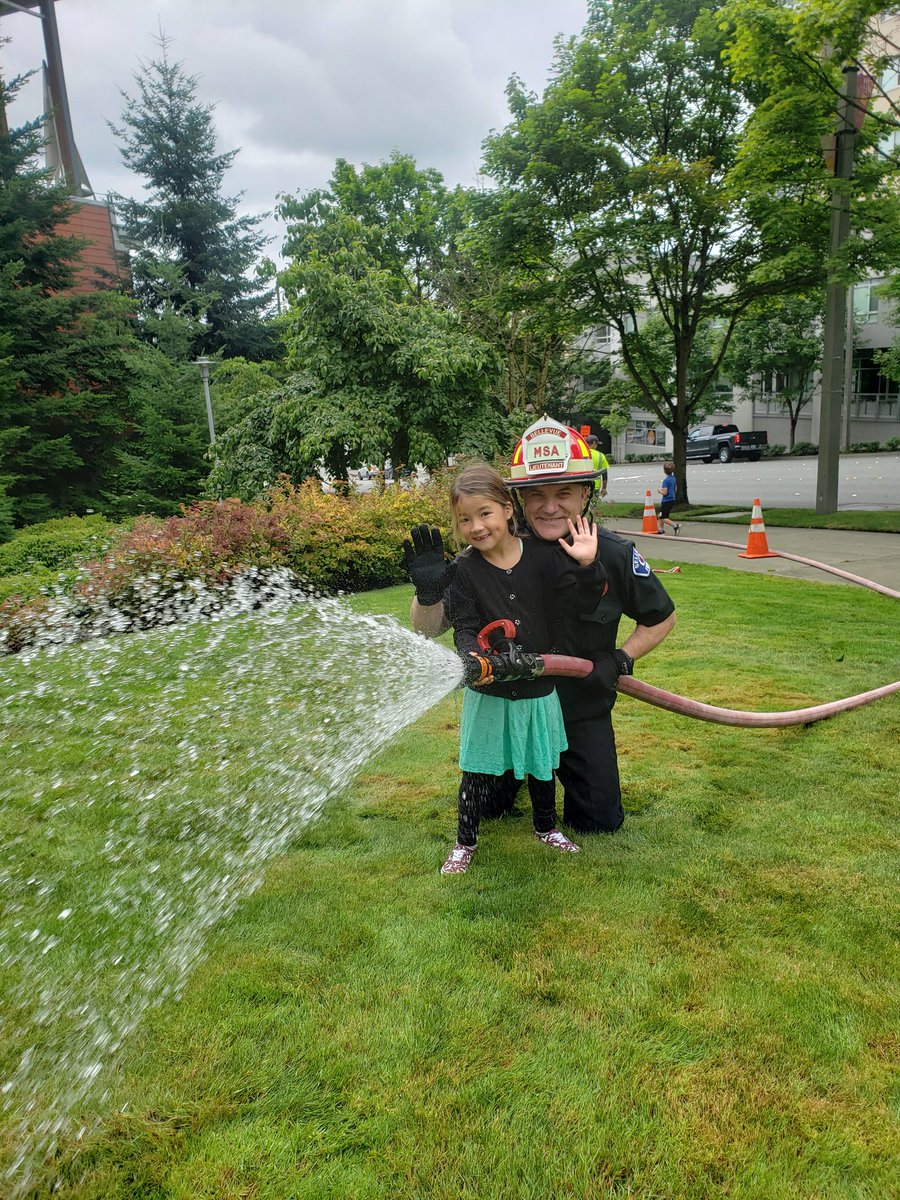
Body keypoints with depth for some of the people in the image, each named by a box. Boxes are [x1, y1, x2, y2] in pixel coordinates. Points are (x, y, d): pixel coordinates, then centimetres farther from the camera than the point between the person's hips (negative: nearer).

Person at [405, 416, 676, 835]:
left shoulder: (614, 555, -17)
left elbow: (662, 617, 1)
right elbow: (429, 628, -16)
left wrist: (620, 660, -13)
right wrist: (428, 592, -37)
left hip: (584, 710, 0)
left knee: (600, 822, 7)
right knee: (481, 809, 11)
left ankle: (560, 768, 37)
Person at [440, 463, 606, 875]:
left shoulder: (542, 554, -8)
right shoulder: (464, 570, -9)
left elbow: (584, 601, -7)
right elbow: (464, 627, -11)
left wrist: (587, 567, -25)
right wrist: (475, 659, -30)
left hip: (537, 687, 2)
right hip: (488, 691, -1)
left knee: (541, 764, 19)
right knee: (477, 770, 8)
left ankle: (546, 827, 43)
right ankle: (465, 841, 27)